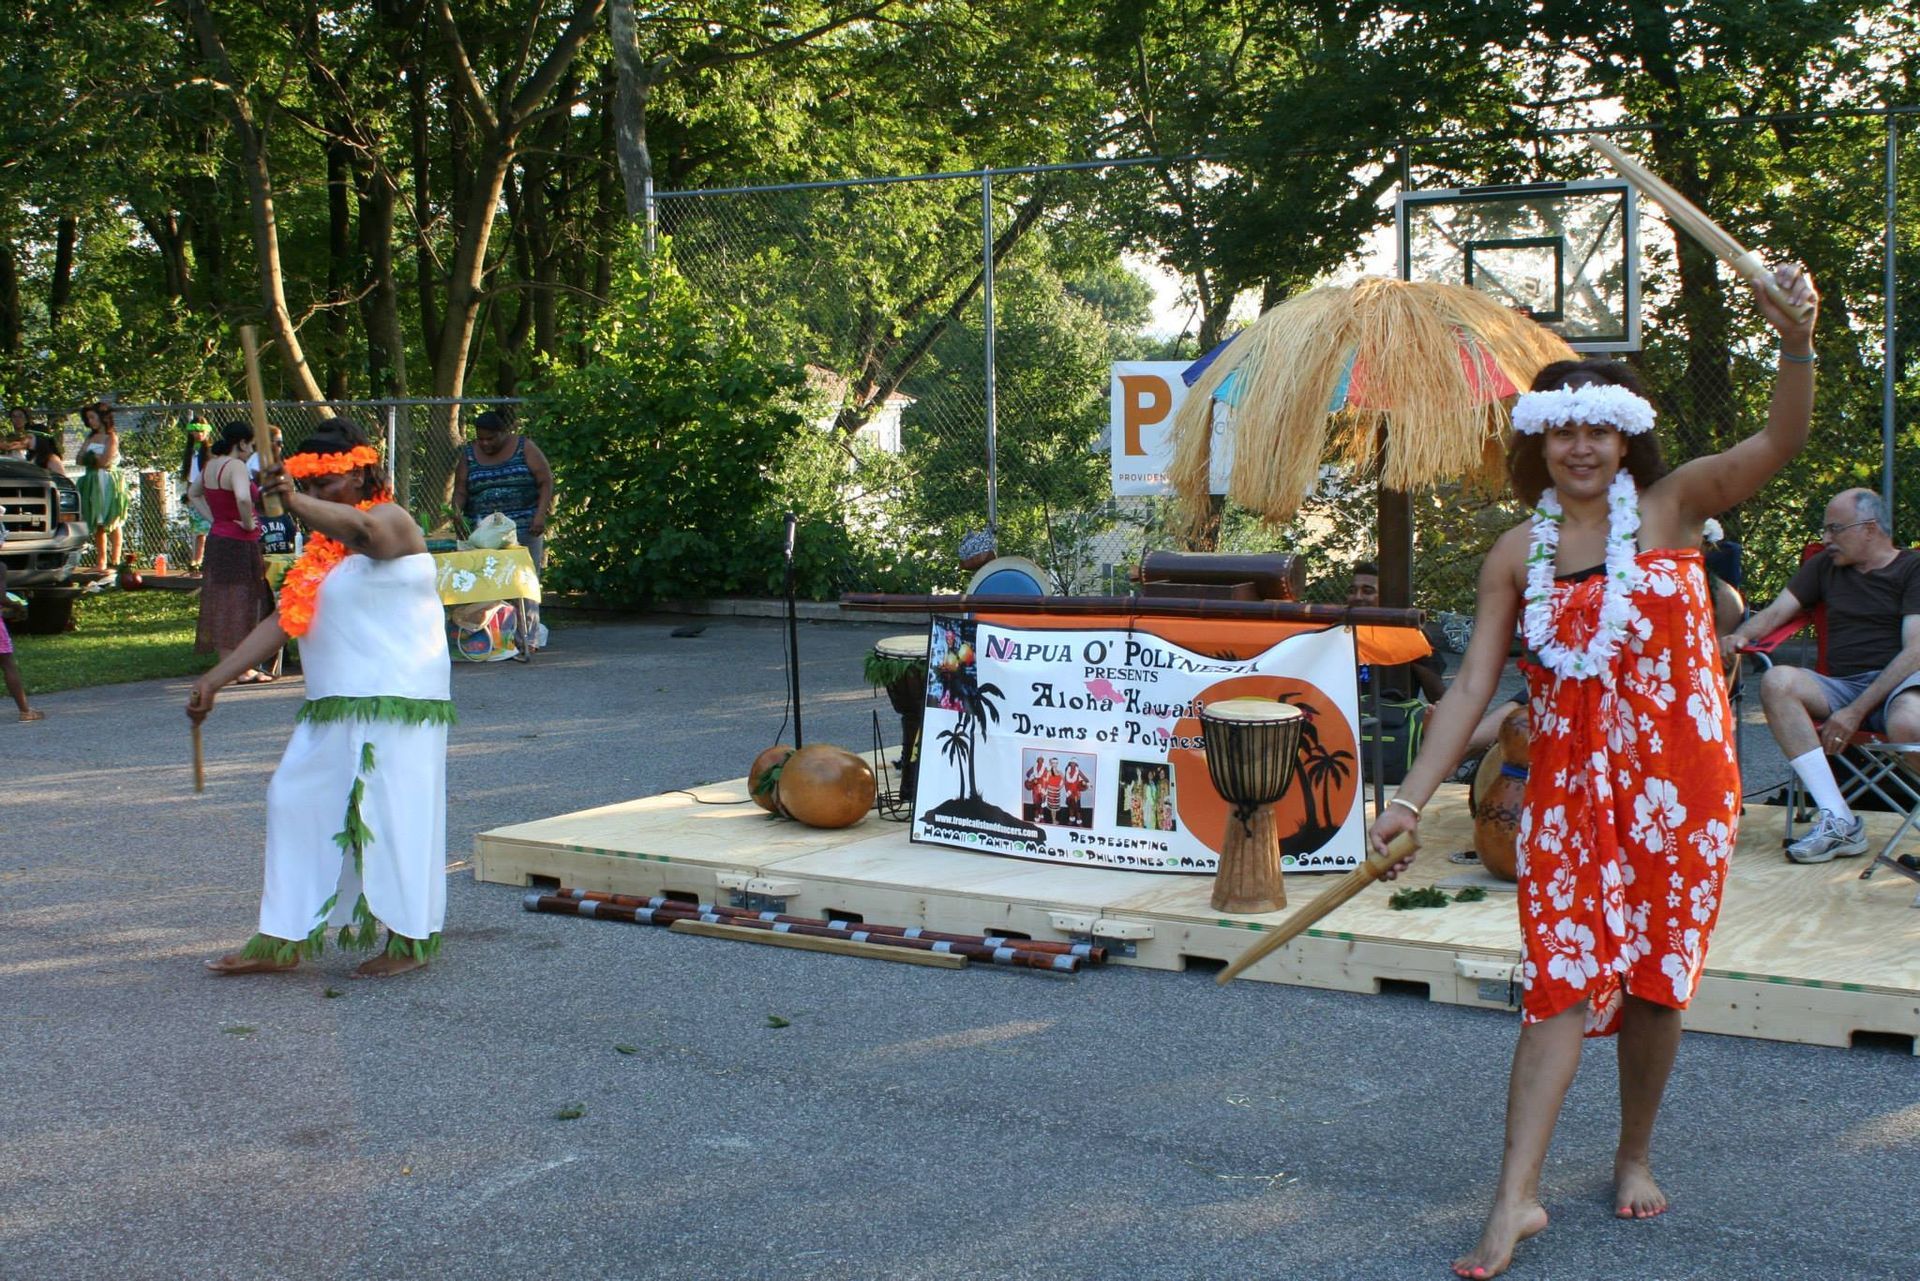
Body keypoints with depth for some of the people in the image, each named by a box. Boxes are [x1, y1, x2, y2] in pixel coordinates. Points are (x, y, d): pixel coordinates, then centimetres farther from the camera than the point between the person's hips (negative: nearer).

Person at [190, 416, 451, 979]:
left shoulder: (392, 521, -6)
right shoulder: (321, 551, 19)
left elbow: (361, 528, -32)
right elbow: (282, 622, 19)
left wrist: (294, 501, -43)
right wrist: (216, 678, 15)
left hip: (396, 704, -9)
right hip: (333, 706, 9)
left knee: (394, 812, -5)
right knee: (296, 801, 8)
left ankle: (411, 939, 8)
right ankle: (284, 938, 16)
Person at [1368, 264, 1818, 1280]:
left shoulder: (1672, 505, -2)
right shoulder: (1517, 554, 4)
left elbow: (1781, 442, -18)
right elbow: (1472, 686, 3)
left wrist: (1797, 343, -37)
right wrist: (1409, 800, -4)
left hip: (1679, 779, -1)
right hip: (1568, 785, 1)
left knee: (1655, 978, 8)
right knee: (1561, 981, -4)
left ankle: (1635, 1157, 30)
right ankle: (1515, 1198, -3)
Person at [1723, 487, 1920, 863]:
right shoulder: (1824, 566, 20)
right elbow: (1775, 612, 15)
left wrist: (1857, 711, -19)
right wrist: (1740, 636, -10)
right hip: (1843, 686, 5)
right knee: (1777, 681, -27)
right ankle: (1839, 821, -31)